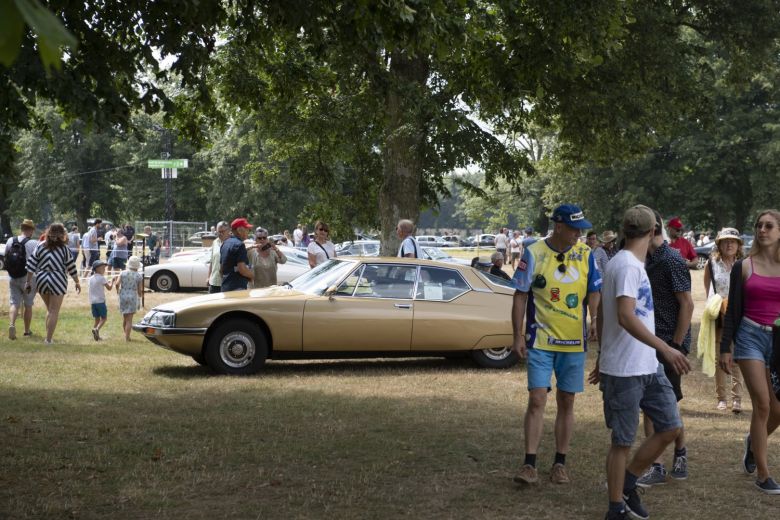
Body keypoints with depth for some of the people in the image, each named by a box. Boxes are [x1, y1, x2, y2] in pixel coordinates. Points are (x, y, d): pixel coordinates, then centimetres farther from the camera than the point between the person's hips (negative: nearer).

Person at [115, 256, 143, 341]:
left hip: (123, 296, 2)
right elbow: (140, 290, -2)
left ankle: (126, 336, 28)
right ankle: (127, 337, -3)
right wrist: (139, 301, 12)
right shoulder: (139, 276, -3)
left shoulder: (123, 273, 1)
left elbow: (117, 284, -11)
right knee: (129, 319, 1)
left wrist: (118, 291, 7)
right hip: (133, 297, -2)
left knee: (125, 318, 18)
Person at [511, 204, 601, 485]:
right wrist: (518, 336, -7)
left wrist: (595, 319, -12)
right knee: (536, 400, -8)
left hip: (574, 341, 3)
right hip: (540, 341, -3)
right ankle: (529, 465, -3)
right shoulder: (534, 254, -7)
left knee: (566, 402, 9)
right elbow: (520, 296, -3)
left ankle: (560, 464, 20)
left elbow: (594, 292, 8)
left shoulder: (586, 254, 3)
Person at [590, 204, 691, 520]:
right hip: (624, 371, -9)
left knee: (670, 427, 9)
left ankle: (626, 484, 23)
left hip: (648, 368, 9)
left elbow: (602, 316, 20)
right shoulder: (627, 266, -16)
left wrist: (602, 359, 25)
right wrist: (665, 348, -31)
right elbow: (625, 317, -27)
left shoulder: (626, 264, 14)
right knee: (623, 441, 1)